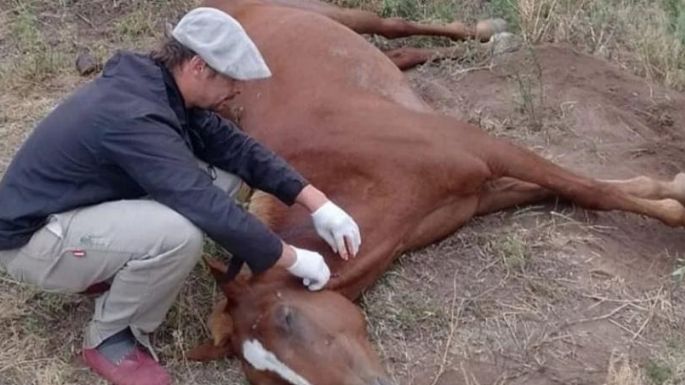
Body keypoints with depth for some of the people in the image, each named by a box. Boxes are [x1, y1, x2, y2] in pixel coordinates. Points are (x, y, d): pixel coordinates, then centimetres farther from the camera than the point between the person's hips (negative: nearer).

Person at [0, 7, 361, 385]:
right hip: (34, 240, -9)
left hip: (87, 204, 9)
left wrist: (316, 202, -8)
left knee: (221, 174, -4)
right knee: (178, 234, -35)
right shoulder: (134, 117, -33)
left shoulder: (161, 86, -5)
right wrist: (293, 259, -21)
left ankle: (114, 269, 9)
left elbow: (234, 146, -1)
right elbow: (212, 211, -33)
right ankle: (108, 338, -7)